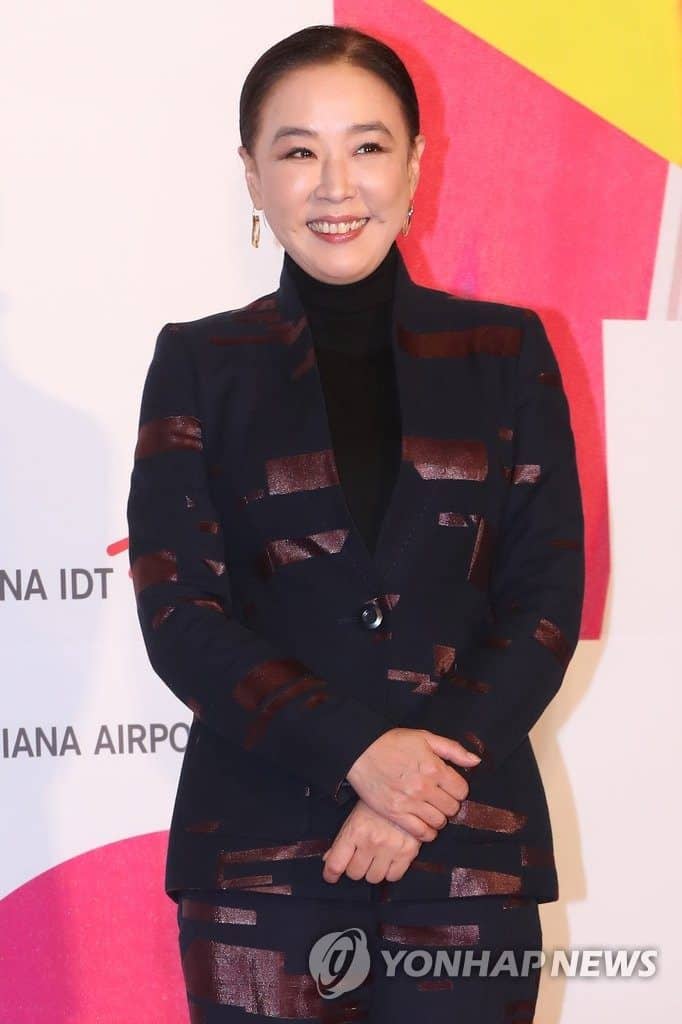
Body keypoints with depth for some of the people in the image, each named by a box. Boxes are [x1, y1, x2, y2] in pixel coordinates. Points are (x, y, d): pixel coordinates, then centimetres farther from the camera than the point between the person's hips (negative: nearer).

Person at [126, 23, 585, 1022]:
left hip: (469, 848, 1)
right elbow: (177, 613, -3)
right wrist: (354, 749, -16)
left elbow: (548, 595, 1)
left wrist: (431, 776, -12)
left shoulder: (506, 351, 6)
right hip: (259, 851, 0)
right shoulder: (200, 365, 4)